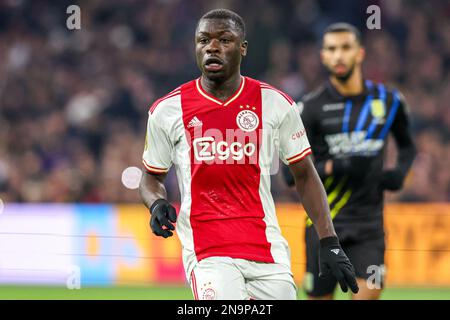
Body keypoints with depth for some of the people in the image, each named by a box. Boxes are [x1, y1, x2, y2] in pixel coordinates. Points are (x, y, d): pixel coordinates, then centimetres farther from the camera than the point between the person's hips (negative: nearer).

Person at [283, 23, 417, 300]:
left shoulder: (388, 100, 4)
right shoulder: (311, 107, -3)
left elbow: (407, 146, 22)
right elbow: (292, 173, -6)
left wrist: (399, 173, 1)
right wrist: (335, 167, -21)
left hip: (369, 224, 1)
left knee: (369, 292, -15)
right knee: (319, 297, 2)